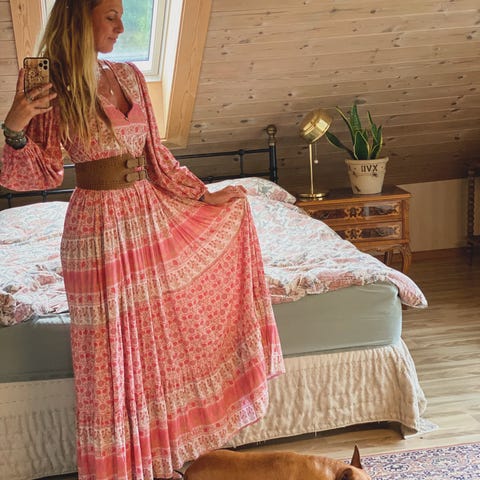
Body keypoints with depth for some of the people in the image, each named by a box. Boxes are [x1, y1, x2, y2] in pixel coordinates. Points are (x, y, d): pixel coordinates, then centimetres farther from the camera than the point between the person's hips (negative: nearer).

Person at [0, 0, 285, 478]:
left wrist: (206, 196, 12)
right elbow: (44, 174, -7)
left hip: (153, 215, 6)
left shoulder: (130, 76, 6)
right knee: (112, 350, 5)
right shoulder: (53, 89, -9)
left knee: (160, 338, 14)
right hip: (100, 228, -6)